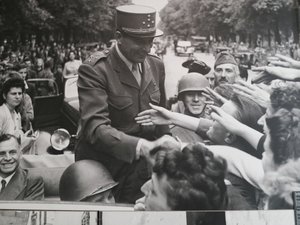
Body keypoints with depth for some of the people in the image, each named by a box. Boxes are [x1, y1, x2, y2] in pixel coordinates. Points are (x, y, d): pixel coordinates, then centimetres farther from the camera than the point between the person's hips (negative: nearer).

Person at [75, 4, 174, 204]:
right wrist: (140, 146, -41)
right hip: (102, 167, -5)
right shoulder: (94, 69, -18)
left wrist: (165, 138, -3)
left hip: (142, 167, 6)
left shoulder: (156, 65, 3)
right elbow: (94, 126, -28)